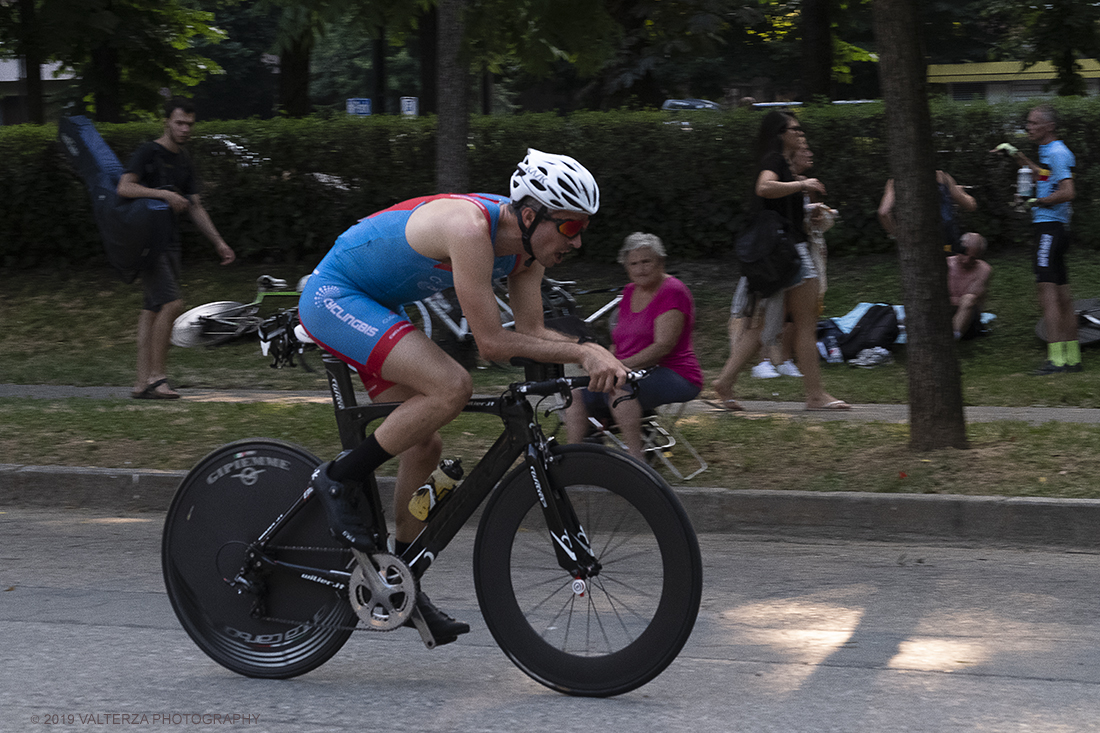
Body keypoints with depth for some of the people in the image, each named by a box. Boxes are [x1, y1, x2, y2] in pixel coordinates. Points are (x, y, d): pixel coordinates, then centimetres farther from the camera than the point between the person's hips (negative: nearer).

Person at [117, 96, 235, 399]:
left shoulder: (184, 161, 17)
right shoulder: (148, 153, -8)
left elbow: (195, 207, 20)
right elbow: (125, 188, -22)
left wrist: (219, 243, 16)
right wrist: (163, 194, -31)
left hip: (169, 241, 8)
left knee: (152, 309, 5)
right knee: (171, 302, -18)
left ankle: (143, 382, 4)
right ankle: (156, 376, -12)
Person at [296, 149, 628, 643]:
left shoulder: (528, 244, -4)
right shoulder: (471, 228, -31)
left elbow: (532, 332, 1)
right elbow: (492, 342, -31)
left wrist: (593, 352, -16)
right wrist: (582, 353, -29)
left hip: (372, 307, 10)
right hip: (333, 297, -10)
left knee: (424, 444, 9)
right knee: (452, 387, -26)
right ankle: (339, 481, -12)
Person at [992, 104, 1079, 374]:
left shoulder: (1058, 153, -14)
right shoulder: (1049, 152, 17)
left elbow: (1068, 192, -25)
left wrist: (1037, 201, -15)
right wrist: (1017, 156, 36)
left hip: (1049, 228, -10)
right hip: (1050, 228, 10)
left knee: (1047, 291, -13)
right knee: (1062, 295, 11)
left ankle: (1056, 359, -17)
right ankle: (1072, 357, 14)